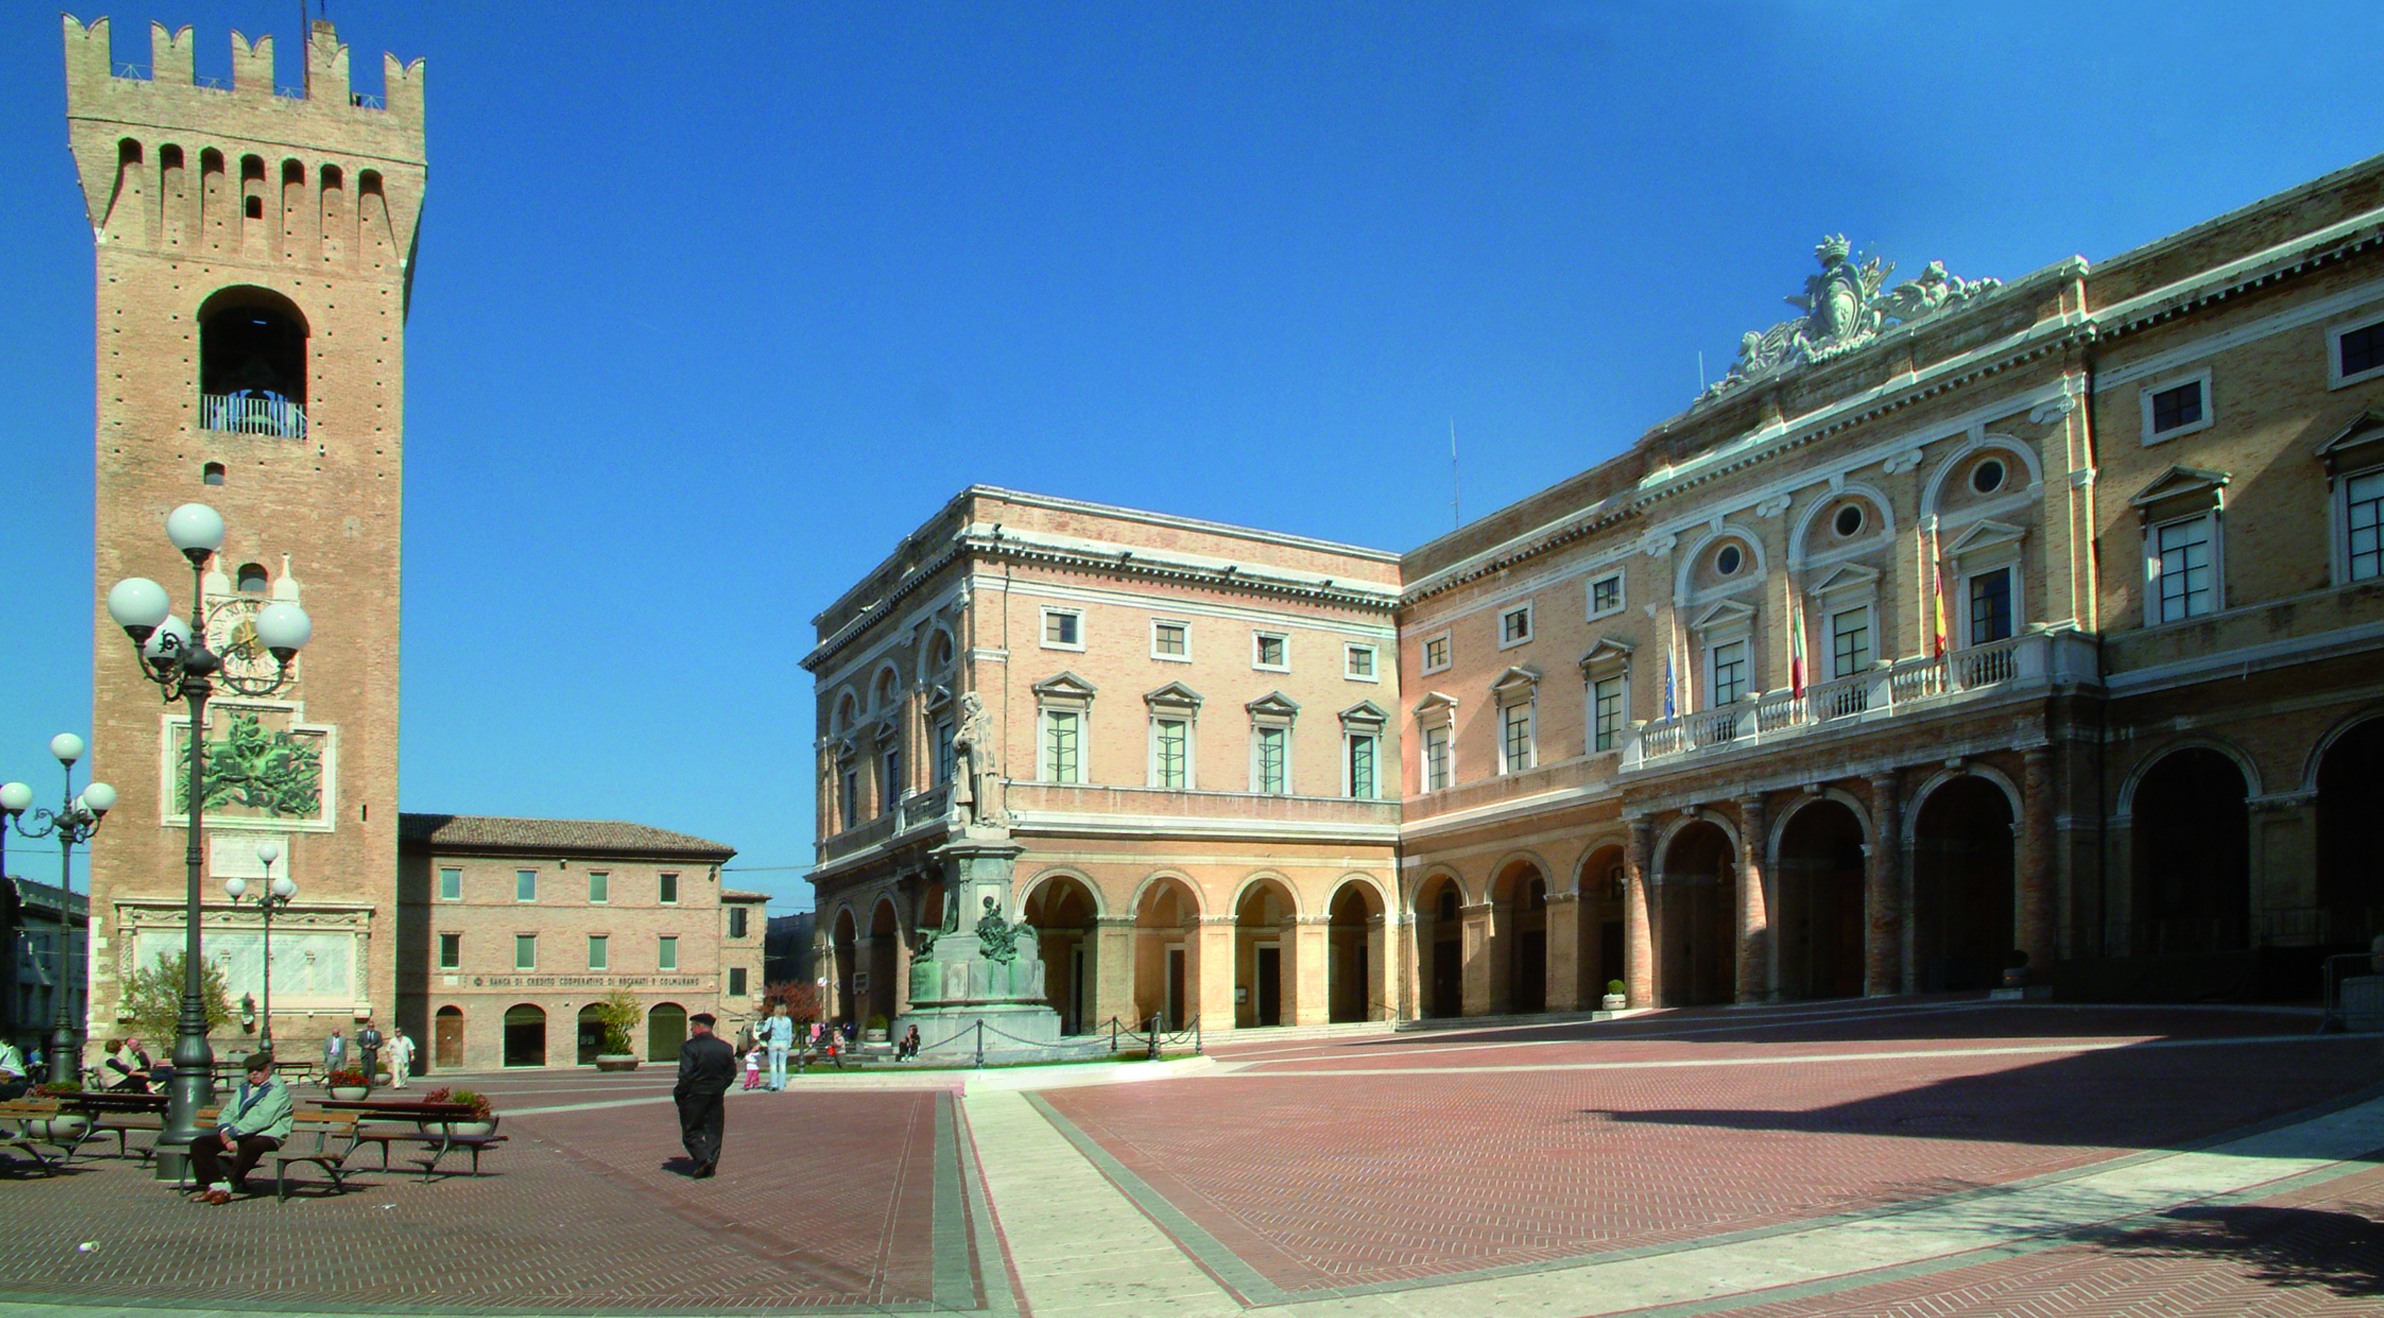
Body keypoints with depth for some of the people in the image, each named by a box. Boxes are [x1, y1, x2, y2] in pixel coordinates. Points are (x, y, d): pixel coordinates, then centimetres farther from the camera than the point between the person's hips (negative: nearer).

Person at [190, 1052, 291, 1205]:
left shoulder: (277, 1089, -3)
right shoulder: (244, 1088, 22)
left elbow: (262, 1119, -15)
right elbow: (227, 1113, 17)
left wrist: (232, 1133, -17)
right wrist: (225, 1131, -7)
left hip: (265, 1136, -8)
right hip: (239, 1136, 8)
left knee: (251, 1146, -42)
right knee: (198, 1143, -7)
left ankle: (227, 1187, -33)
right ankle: (215, 1185, -19)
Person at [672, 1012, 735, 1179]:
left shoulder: (689, 1047, -13)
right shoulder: (725, 1047, 3)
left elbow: (686, 1075, -17)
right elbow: (731, 1072, 7)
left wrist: (678, 1093, -5)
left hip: (694, 1096, -5)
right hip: (717, 1097, 5)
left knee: (691, 1133, 6)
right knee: (713, 1132, 12)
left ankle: (704, 1159, -11)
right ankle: (711, 1166, 12)